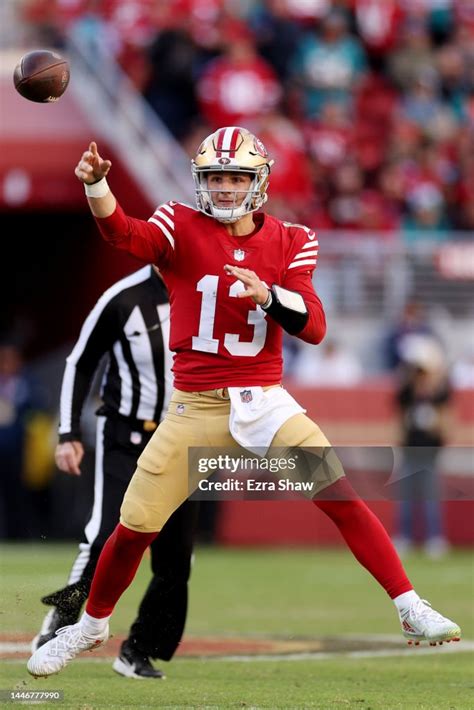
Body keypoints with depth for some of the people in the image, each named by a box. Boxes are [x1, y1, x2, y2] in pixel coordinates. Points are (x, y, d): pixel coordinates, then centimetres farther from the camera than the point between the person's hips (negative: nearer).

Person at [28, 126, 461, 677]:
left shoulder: (289, 243, 2)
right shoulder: (182, 228, -3)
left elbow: (314, 328, -6)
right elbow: (124, 235, -25)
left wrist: (268, 295, -26)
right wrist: (96, 184, -45)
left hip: (264, 401, 0)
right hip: (195, 406, 0)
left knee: (341, 496, -17)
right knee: (136, 526, 2)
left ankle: (411, 610, -13)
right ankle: (91, 626, 26)